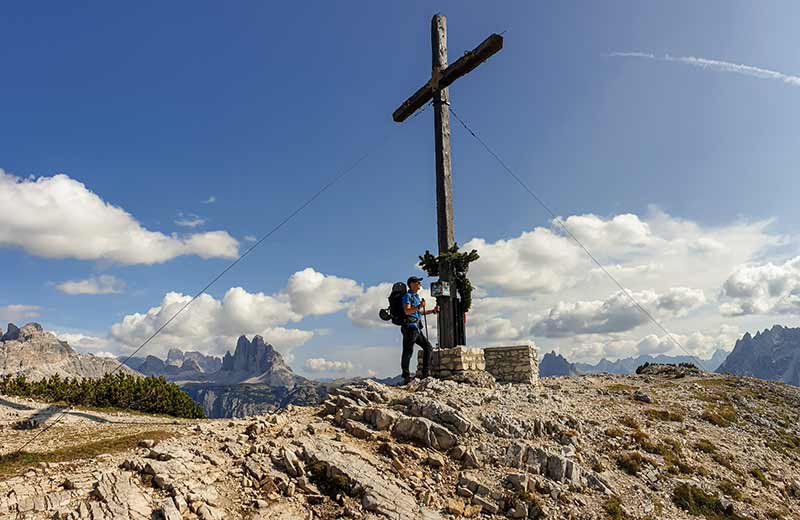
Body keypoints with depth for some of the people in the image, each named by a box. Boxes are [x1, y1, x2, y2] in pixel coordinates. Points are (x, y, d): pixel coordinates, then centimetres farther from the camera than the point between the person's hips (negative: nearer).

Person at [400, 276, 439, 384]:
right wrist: (419, 306, -27)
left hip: (416, 328, 10)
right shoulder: (407, 296, -7)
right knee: (408, 351, -6)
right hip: (409, 327, -10)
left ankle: (426, 373, 13)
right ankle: (406, 377, 0)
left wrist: (432, 311, 24)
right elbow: (407, 311, -20)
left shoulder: (416, 296, 22)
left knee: (428, 348, 8)